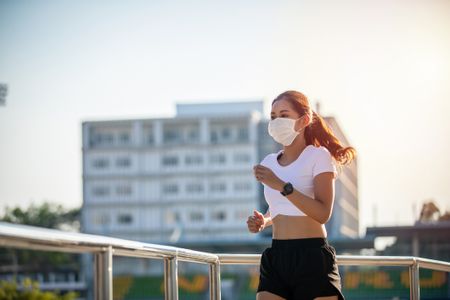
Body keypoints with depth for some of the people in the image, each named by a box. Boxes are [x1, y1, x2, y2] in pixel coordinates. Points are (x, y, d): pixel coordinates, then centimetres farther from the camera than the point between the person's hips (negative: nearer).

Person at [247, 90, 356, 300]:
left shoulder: (318, 156, -3)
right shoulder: (269, 163, 14)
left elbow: (323, 213, -16)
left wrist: (281, 186, -22)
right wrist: (263, 221, 7)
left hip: (312, 258, -5)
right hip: (275, 258, 6)